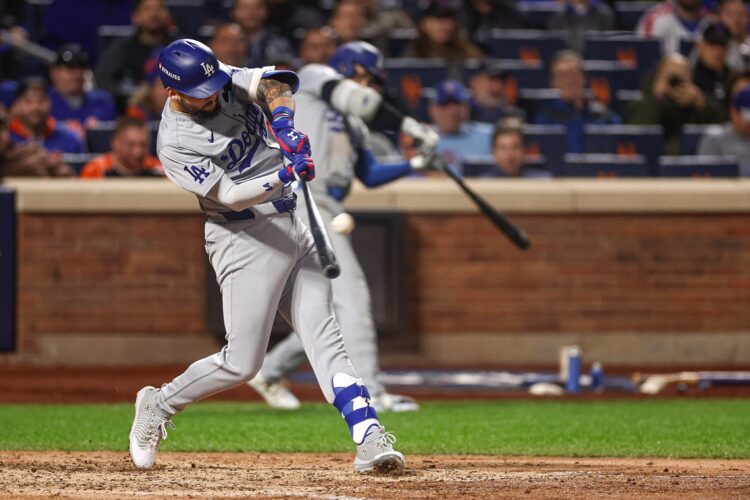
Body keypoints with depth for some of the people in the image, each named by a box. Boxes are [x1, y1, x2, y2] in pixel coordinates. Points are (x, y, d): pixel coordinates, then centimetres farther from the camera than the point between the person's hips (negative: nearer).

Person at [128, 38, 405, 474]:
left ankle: (370, 439, -11)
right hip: (245, 239, -6)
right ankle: (158, 406, 17)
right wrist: (285, 175, -37)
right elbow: (229, 195, -23)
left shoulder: (226, 81, 3)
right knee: (241, 364, -5)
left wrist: (284, 119, -33)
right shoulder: (175, 144, -16)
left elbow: (273, 82, -13)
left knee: (326, 340, -3)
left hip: (293, 226, 6)